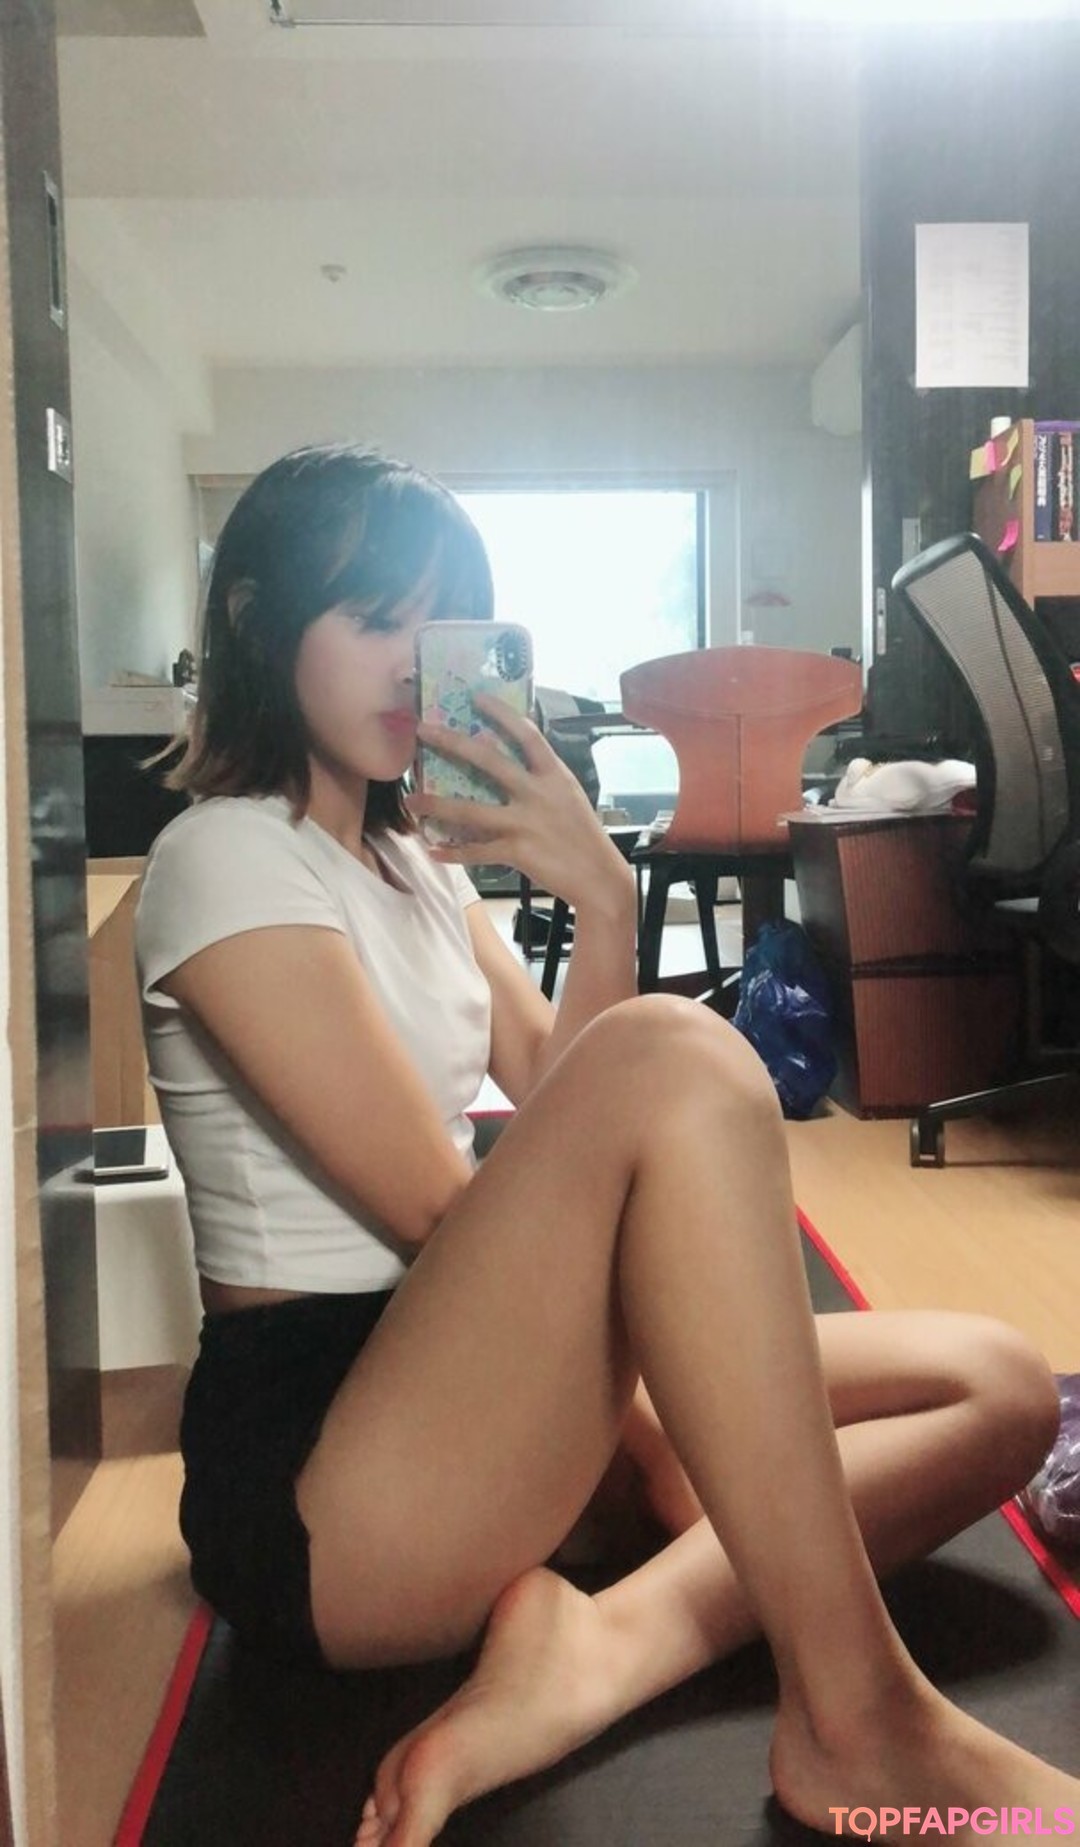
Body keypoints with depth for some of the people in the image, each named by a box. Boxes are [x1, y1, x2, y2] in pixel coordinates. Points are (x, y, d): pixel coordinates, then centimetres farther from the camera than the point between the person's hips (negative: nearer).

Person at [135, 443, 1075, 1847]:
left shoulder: (414, 862, 18)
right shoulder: (227, 856, -9)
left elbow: (561, 1110, 8)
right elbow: (435, 1207, -16)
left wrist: (604, 903, -7)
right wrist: (664, 1448, -9)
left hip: (462, 1391, 9)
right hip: (311, 1488, -8)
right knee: (675, 1056, -32)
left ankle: (596, 1653, -20)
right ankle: (857, 1718, -24)